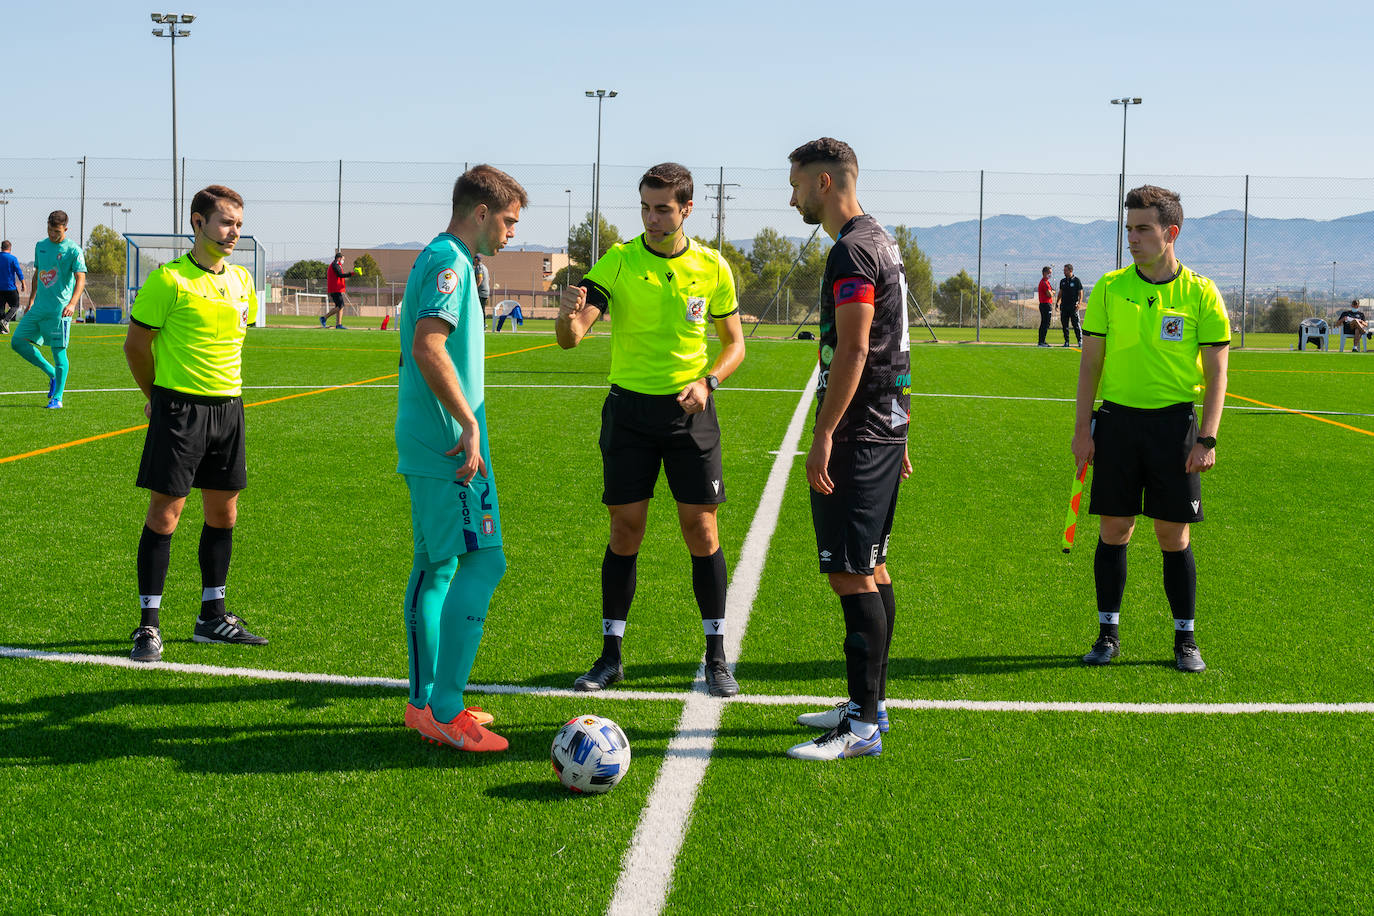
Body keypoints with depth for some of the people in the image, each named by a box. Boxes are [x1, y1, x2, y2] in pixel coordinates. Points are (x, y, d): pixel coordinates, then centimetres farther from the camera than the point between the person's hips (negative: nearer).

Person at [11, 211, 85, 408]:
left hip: (59, 309, -7)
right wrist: (31, 301, 24)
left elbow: (81, 279, -14)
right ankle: (52, 373, 14)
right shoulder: (40, 246, 13)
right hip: (39, 307, 7)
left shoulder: (73, 250, -7)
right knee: (17, 342, 0)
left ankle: (57, 397, 5)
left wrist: (72, 303, -28)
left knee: (58, 351, -4)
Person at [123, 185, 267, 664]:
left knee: (223, 513, 11)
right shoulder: (169, 279, -10)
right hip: (178, 408, -6)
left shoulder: (241, 280, 9)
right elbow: (136, 344, -3)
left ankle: (212, 616, 23)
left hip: (228, 406, 6)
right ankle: (149, 625, 2)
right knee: (165, 512, -5)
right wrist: (156, 396, 7)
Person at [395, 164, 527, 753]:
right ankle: (444, 710, -10)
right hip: (448, 443, -11)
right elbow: (428, 348, -25)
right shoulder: (450, 262, -13)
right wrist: (468, 424, -22)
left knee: (436, 565, 12)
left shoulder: (437, 259, 19)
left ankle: (424, 702, 18)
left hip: (425, 444, 11)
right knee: (482, 561, -10)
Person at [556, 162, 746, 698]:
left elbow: (734, 341, 9)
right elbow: (570, 338, -13)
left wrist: (708, 381, -10)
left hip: (690, 411, 0)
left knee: (701, 531, 0)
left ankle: (716, 658, 12)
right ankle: (611, 655, 14)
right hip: (630, 407, 0)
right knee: (625, 532, 2)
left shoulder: (712, 267, 0)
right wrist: (569, 316, -37)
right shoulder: (617, 263, -4)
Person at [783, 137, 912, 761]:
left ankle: (863, 726, -8)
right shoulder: (880, 242, 18)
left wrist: (824, 436, -22)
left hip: (857, 434, -11)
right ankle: (870, 702, 24)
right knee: (870, 566, 15)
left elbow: (853, 350, -22)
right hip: (885, 428, 11)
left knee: (851, 573, -10)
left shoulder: (851, 252, -15)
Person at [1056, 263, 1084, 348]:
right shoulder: (1062, 281, 14)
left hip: (1073, 306, -5)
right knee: (1064, 325, 5)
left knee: (1076, 324, -6)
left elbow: (1080, 293, -2)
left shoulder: (1076, 280, -1)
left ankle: (1080, 341, 0)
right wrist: (1057, 302, 11)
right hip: (1064, 306, 5)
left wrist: (1078, 304, -13)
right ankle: (1066, 341, 11)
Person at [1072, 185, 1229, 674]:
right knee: (1114, 530, 4)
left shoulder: (1201, 293, -2)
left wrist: (1207, 438, -8)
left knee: (1174, 536, 2)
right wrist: (1082, 427, 1)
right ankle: (1108, 633, 16)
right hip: (1117, 419, 2)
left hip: (1175, 422, -1)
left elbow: (1216, 372, -1)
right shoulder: (1109, 287, 3)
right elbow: (1091, 360, 6)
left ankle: (1185, 639, 14)